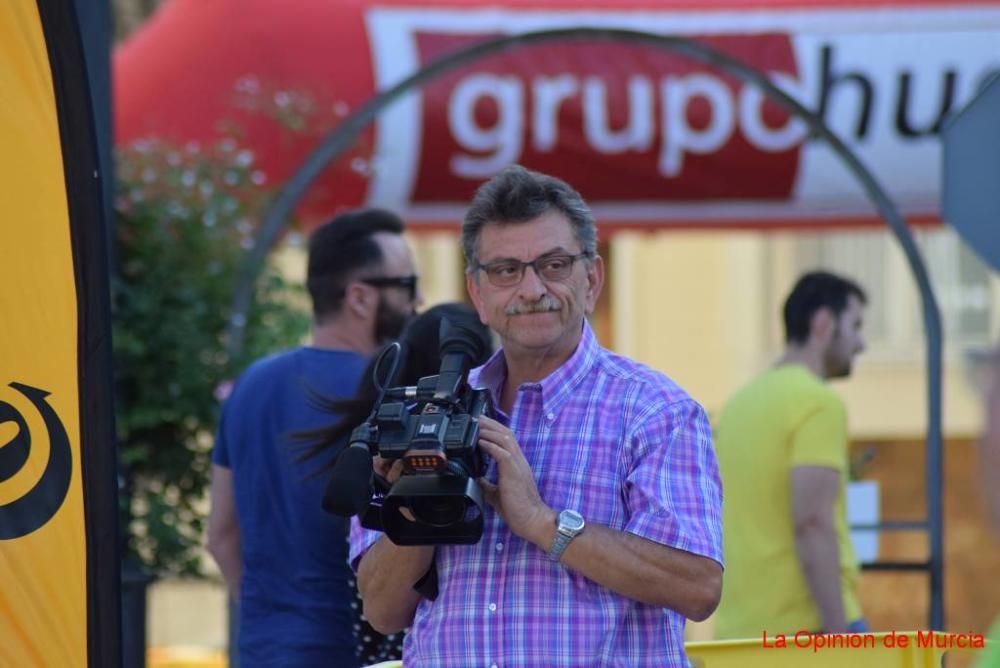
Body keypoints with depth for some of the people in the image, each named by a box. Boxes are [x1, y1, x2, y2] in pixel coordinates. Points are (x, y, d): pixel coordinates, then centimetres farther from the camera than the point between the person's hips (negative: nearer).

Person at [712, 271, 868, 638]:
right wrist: (841, 636, -20)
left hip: (740, 628, 8)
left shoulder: (739, 404, 17)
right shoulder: (819, 404, -9)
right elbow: (814, 524, -18)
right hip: (810, 622, -8)